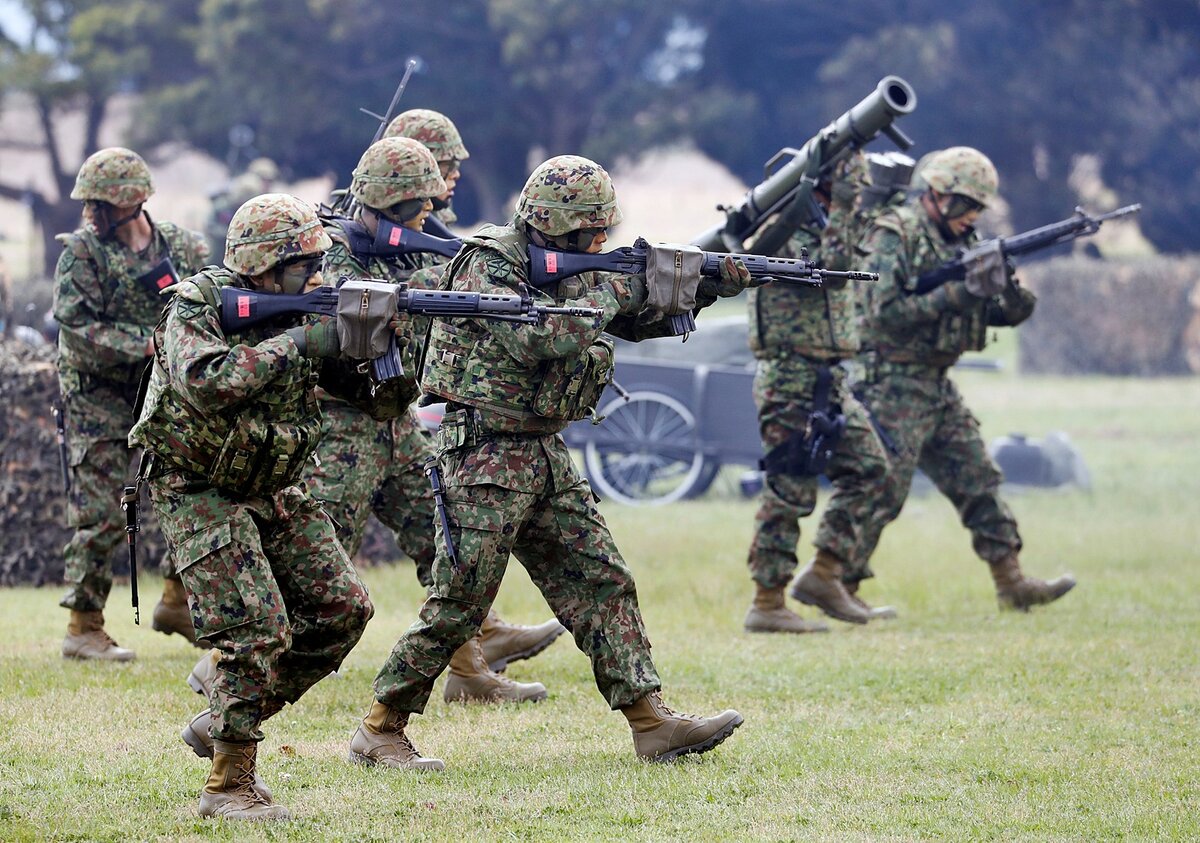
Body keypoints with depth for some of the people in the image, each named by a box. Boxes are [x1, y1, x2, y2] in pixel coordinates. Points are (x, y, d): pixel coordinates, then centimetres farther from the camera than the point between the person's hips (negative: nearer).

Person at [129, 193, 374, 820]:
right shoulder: (196, 308, -17)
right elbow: (205, 382, -37)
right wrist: (299, 343, -33)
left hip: (273, 492, 7)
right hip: (198, 495, -7)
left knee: (344, 607, 0)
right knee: (260, 630, -19)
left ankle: (221, 724, 12)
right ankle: (229, 783, -8)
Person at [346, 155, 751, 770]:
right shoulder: (488, 265, -14)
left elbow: (640, 319, 17)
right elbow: (540, 337, -29)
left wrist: (705, 287, 1)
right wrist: (611, 292, -16)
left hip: (545, 455, 9)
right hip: (485, 456, -9)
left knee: (602, 583, 3)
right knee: (458, 606, -7)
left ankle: (652, 724, 2)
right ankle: (379, 731, 3)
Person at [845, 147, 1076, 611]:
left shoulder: (958, 242, 13)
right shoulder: (894, 235, -12)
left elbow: (999, 313, 13)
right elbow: (886, 312, -22)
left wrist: (1014, 297, -11)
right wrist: (957, 294, -23)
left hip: (938, 388, 9)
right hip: (894, 386, -9)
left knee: (978, 481, 8)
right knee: (881, 492, -8)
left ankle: (1011, 582, 12)